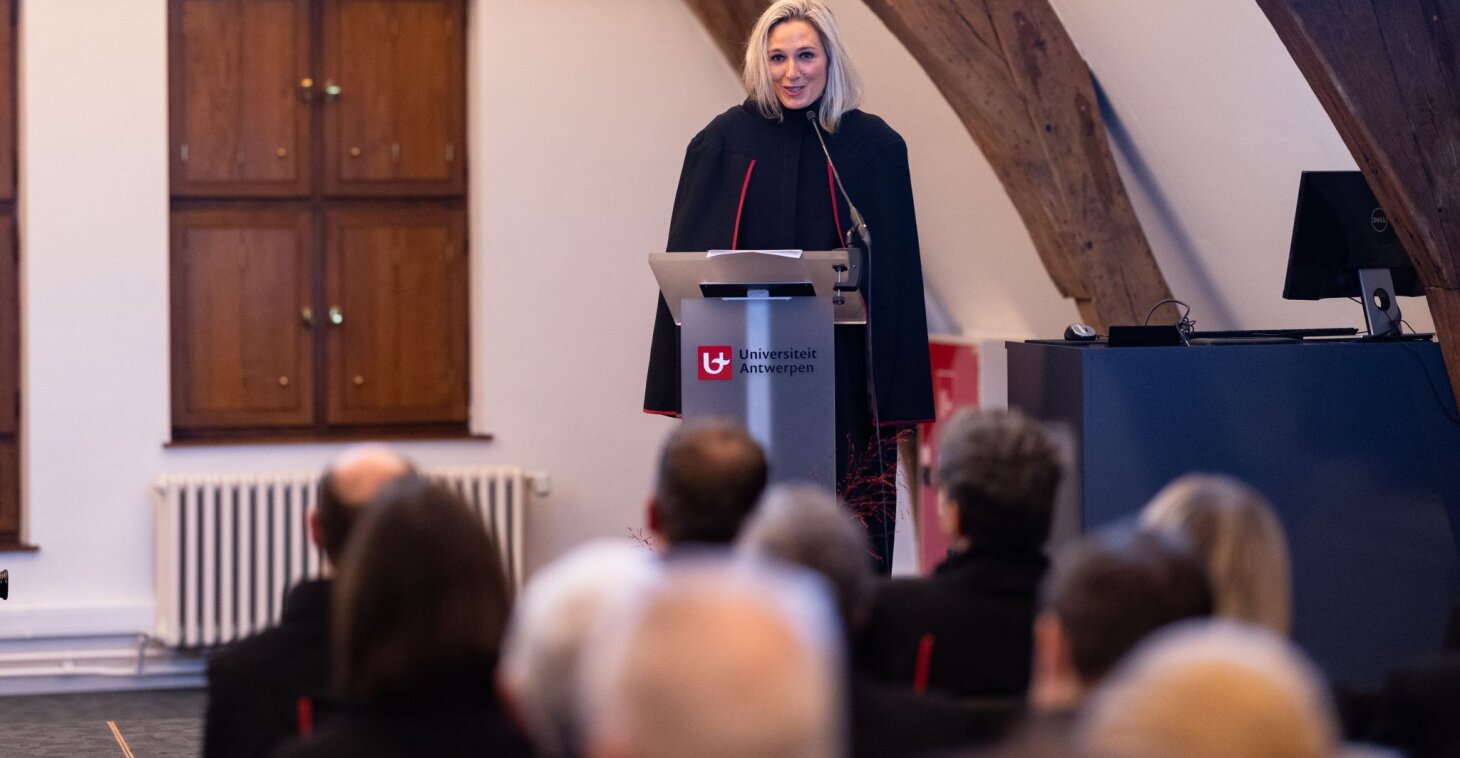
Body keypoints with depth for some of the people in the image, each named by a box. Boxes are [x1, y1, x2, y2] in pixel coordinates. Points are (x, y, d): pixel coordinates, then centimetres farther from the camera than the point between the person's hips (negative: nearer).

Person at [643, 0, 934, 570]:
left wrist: (896, 394, -2)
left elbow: (894, 269, 3)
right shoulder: (724, 142, 3)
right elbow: (689, 260, 4)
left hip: (841, 368, 0)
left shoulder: (874, 147, 2)